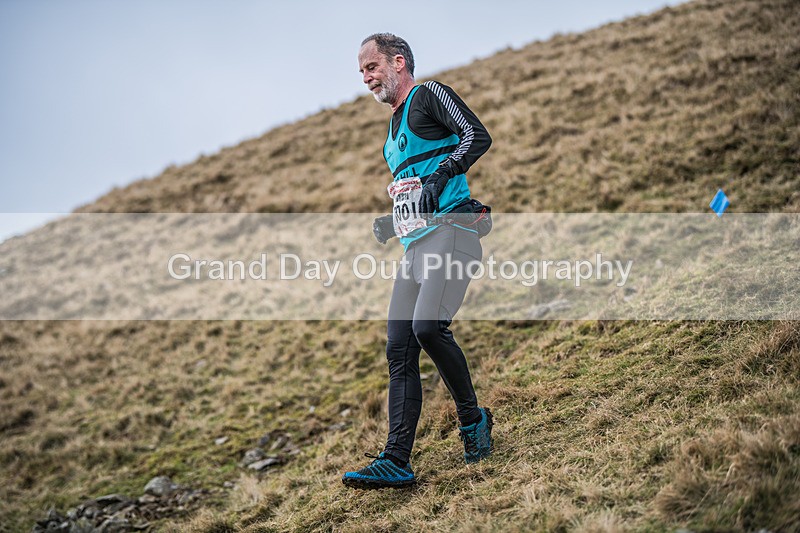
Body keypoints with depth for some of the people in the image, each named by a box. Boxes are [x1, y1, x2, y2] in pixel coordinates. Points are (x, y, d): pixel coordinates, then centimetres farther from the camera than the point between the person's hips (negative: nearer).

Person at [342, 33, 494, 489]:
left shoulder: (430, 95, 4)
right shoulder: (394, 130, 28)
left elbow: (478, 136, -12)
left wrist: (441, 174, -23)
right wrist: (390, 225, 16)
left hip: (449, 231, -9)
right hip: (415, 244, 9)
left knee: (428, 327, -25)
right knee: (399, 349, -2)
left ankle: (473, 418, -2)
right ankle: (397, 462, -2)